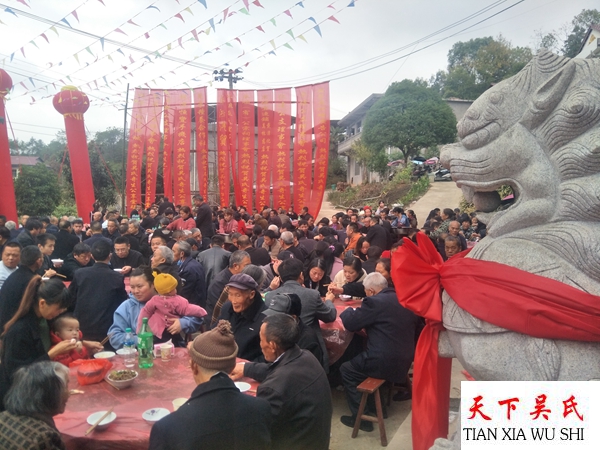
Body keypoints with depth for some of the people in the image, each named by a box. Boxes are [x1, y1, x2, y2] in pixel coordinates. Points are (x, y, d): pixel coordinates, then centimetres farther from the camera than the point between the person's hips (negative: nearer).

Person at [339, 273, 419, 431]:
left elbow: (349, 323, -12)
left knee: (346, 370, 13)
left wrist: (348, 311, 12)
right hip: (404, 361, 8)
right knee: (357, 359, 29)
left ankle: (361, 417, 14)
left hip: (385, 362, -8)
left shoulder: (375, 301, -16)